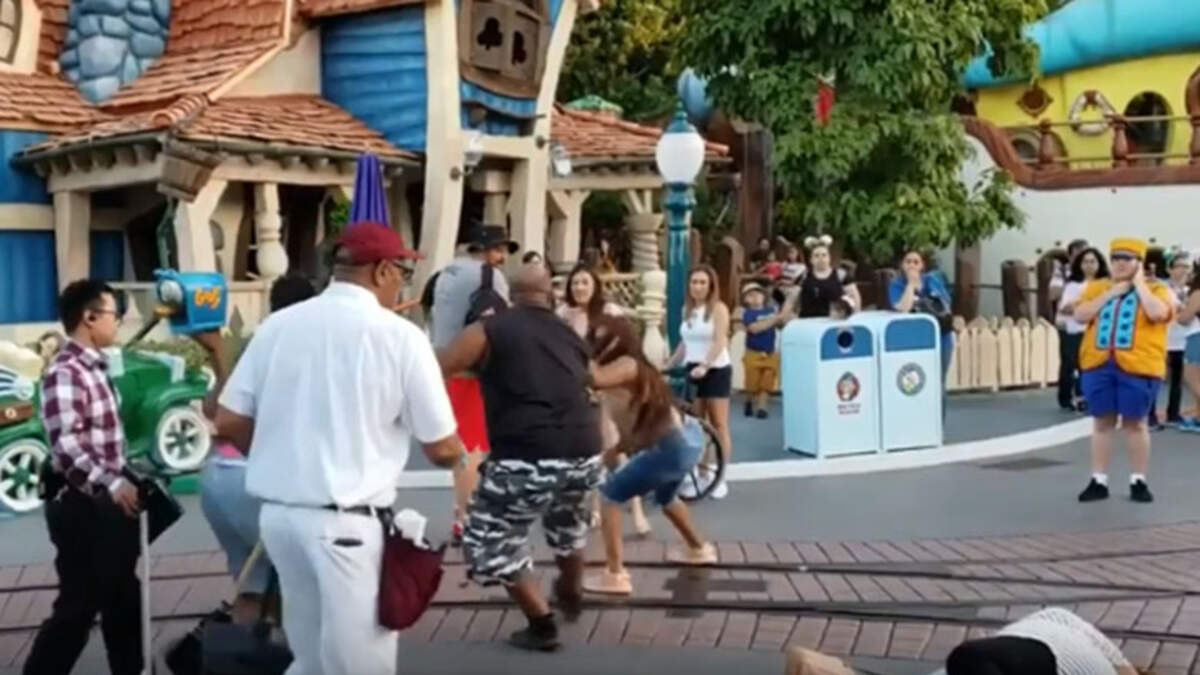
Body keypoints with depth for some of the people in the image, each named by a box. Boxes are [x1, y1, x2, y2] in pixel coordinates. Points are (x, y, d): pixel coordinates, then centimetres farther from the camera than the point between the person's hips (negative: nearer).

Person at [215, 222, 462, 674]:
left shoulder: (277, 325, 4)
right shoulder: (400, 336, -8)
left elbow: (229, 423, 5)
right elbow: (443, 451, -4)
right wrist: (453, 454, 19)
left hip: (277, 512, 6)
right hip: (348, 521, -6)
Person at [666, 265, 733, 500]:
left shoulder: (718, 308, -7)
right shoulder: (687, 309, 10)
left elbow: (719, 342, -17)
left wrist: (704, 365, -29)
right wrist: (667, 366, 7)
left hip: (716, 371, -5)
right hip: (692, 370, 5)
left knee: (719, 425, -2)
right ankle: (700, 474, 11)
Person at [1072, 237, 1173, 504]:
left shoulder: (1155, 288, 2)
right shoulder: (1097, 287, 12)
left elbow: (1158, 313, -18)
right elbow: (1080, 315, -1)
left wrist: (1139, 284, -8)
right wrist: (1109, 294, -7)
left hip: (1137, 366, -3)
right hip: (1098, 363, 3)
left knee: (1135, 423, 3)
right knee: (1102, 422, 6)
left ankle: (1138, 481, 13)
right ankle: (1099, 481, 12)